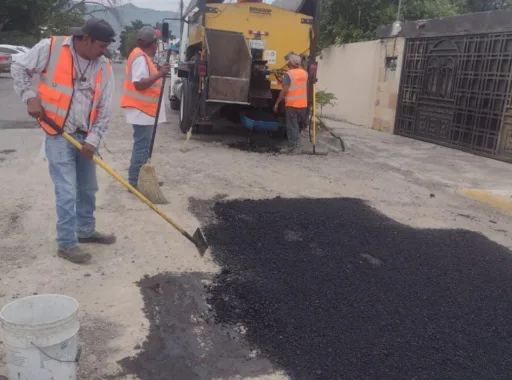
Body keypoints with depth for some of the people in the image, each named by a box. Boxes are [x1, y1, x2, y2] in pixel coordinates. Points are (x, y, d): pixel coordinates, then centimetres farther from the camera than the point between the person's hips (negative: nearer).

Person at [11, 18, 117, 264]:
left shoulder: (104, 67, 0)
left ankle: (86, 231, 34)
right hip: (58, 135, -5)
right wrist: (30, 97, -11)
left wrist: (93, 140, -9)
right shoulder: (50, 48, -9)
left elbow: (105, 109, 0)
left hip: (85, 137, 5)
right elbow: (19, 69, 3)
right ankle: (66, 244, 8)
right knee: (67, 192, -6)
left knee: (88, 189, 16)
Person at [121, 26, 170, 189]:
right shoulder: (141, 58, -16)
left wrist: (159, 73, 13)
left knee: (144, 144, 15)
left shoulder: (142, 56, 15)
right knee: (141, 146, -7)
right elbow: (139, 84, -25)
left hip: (144, 108, 11)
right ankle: (134, 182, -2)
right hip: (141, 109, -11)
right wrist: (159, 75, -28)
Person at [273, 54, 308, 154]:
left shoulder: (289, 74, -11)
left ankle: (293, 148, 2)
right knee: (298, 126, 17)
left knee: (292, 127, 1)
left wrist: (277, 103, -10)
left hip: (292, 104, -6)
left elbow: (284, 90, -17)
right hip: (303, 104, 6)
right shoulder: (304, 73, 7)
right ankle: (297, 146, 20)